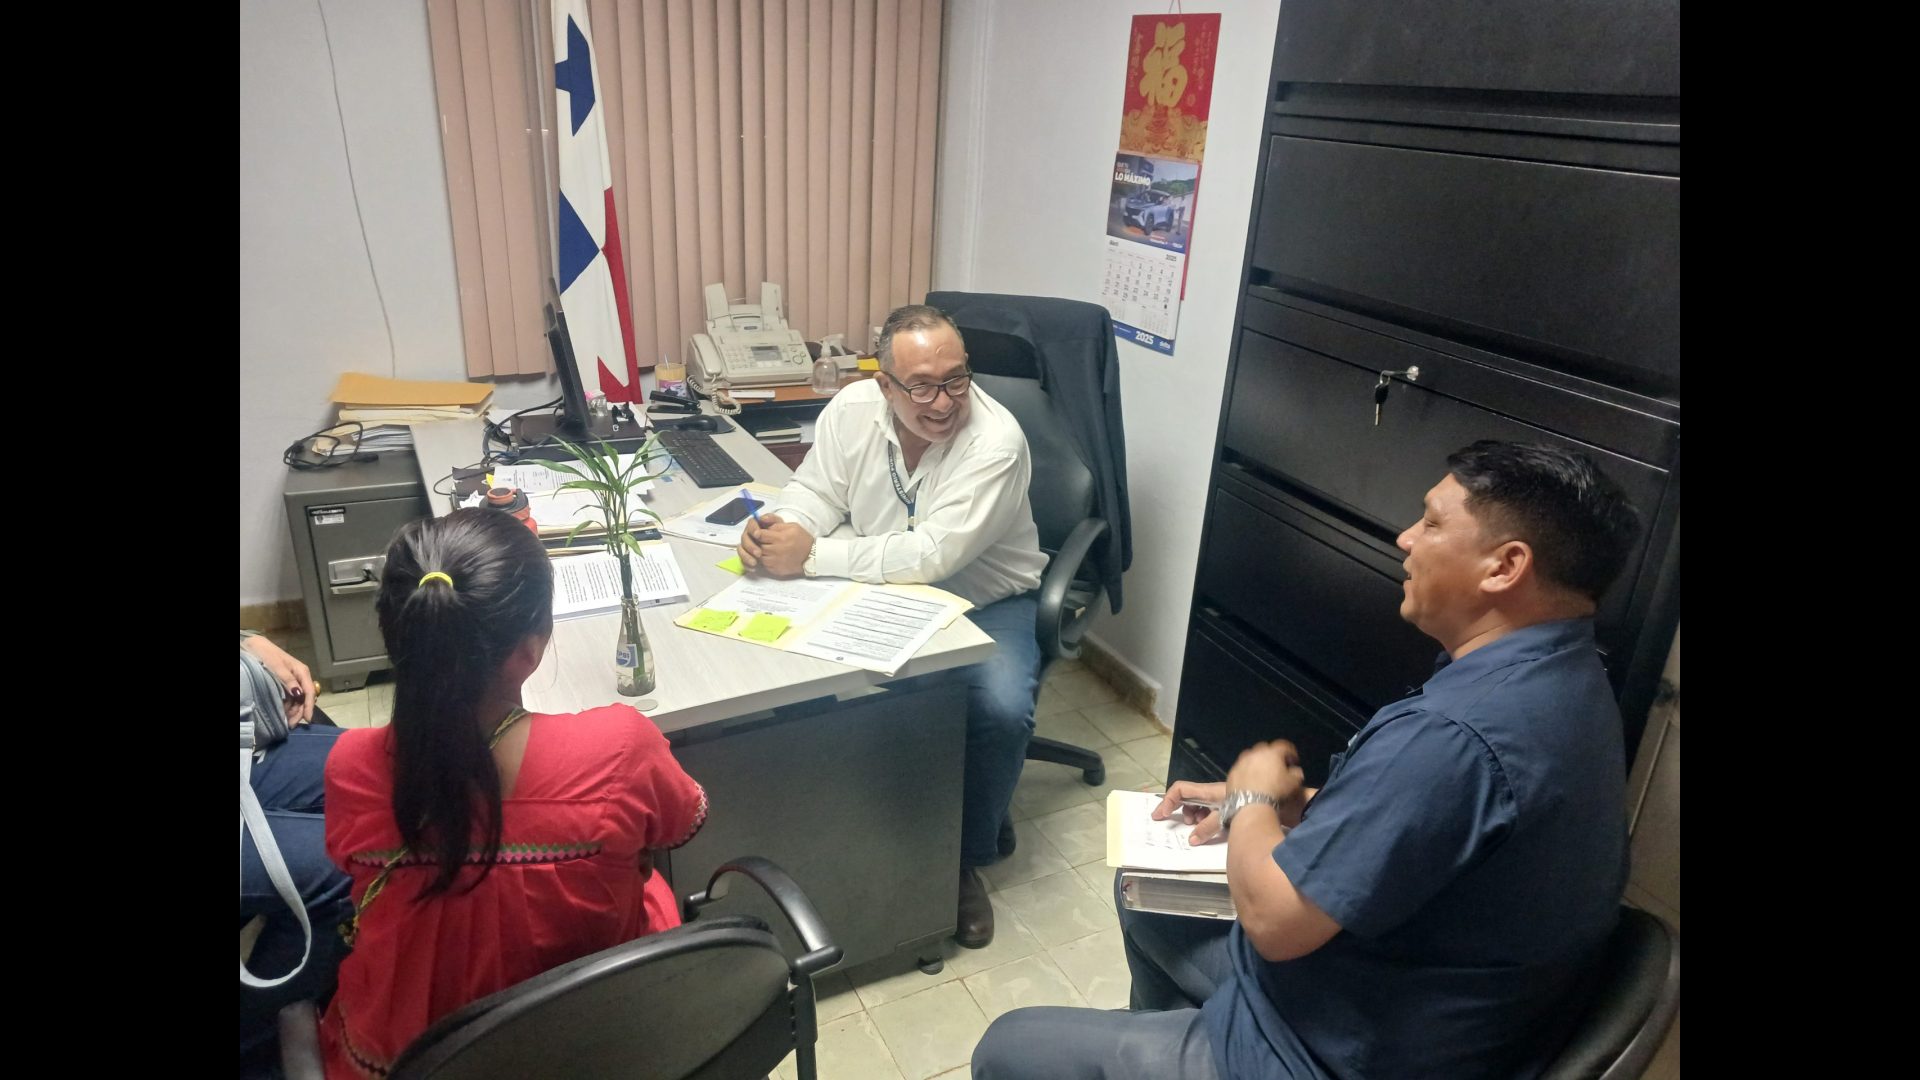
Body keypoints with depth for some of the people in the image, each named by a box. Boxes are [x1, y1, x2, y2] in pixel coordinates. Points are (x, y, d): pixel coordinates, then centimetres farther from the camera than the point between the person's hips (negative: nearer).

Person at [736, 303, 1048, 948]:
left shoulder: (995, 440, -27)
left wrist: (810, 556, -33)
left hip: (986, 601, -4)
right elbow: (815, 492, -1)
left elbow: (930, 557, -34)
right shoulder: (853, 409, -11)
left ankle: (965, 859, -1)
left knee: (1002, 712, -29)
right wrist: (774, 530, -25)